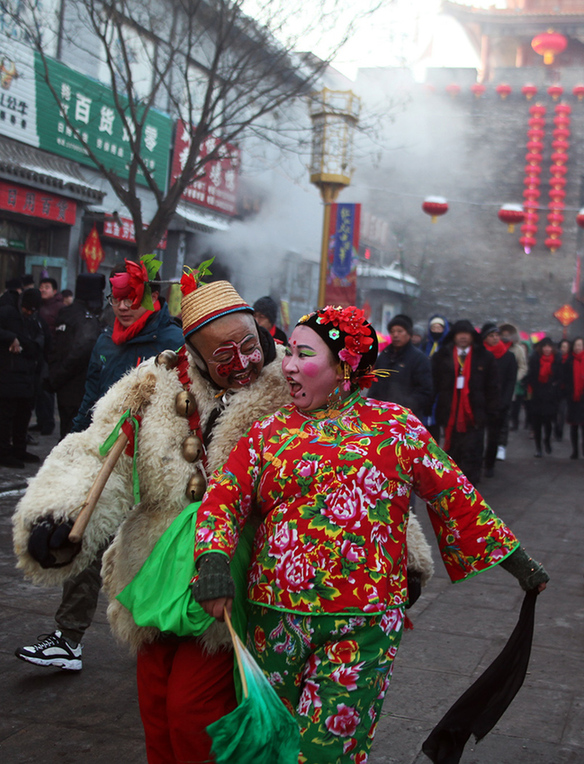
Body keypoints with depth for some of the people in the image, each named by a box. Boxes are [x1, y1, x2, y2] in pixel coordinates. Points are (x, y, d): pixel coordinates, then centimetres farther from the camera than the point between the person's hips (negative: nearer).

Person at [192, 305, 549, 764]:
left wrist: (513, 558, 9)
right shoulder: (268, 432, 8)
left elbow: (453, 495, 7)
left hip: (364, 626, -2)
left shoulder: (394, 426, 3)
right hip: (274, 618, 2)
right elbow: (225, 496, -3)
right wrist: (214, 559, -22)